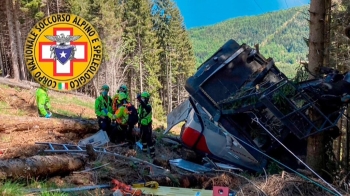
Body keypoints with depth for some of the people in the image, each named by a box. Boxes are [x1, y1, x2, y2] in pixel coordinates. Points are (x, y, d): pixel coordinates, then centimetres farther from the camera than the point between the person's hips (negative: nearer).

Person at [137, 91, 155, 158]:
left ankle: (152, 153, -3)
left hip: (147, 125, -8)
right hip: (142, 125, 8)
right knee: (143, 138, 21)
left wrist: (140, 100, -61)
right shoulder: (140, 105, 4)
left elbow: (145, 107, -45)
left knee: (149, 139, -8)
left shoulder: (148, 106, -19)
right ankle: (144, 149, 38)